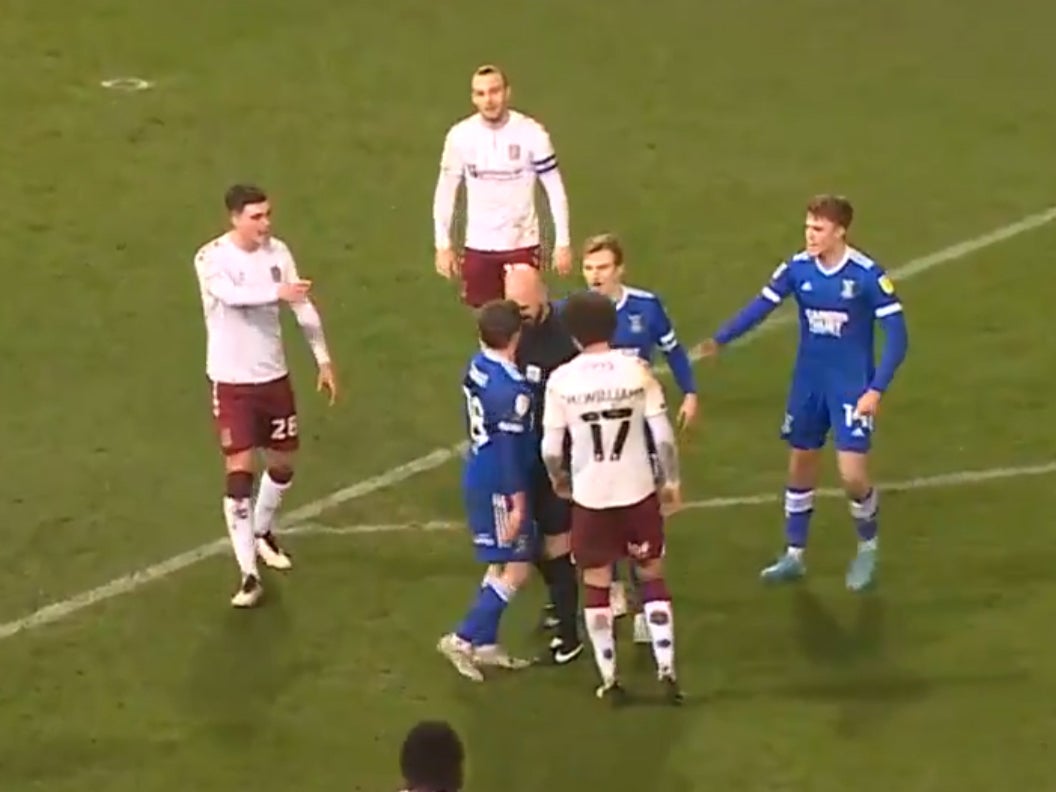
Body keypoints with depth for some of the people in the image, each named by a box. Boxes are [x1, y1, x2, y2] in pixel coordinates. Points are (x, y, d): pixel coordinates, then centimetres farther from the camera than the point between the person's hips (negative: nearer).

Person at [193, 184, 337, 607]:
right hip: (232, 382, -5)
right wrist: (278, 292, -53)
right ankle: (248, 575, -8)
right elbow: (232, 295, -38)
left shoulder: (277, 252, -2)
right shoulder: (211, 258, -18)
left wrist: (324, 360, 6)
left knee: (283, 463, 18)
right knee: (239, 472, -10)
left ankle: (262, 533, 46)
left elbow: (304, 306, 6)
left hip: (274, 376, 5)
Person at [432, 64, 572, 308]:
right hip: (478, 247, 2)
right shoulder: (460, 136, -7)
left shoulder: (532, 133, -12)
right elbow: (445, 191, 3)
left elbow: (555, 189, -4)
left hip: (523, 244, -2)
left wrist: (562, 243, -6)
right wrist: (443, 244, 2)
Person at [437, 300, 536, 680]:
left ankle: (485, 644, 23)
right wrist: (518, 503, -16)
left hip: (477, 476, 9)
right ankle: (463, 639, 1)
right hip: (499, 488, -9)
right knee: (516, 569, 0)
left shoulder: (476, 367, 0)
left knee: (502, 564, 19)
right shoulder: (512, 391, -26)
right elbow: (510, 450, -22)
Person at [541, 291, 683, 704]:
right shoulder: (637, 369, -8)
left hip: (590, 496, -1)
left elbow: (551, 449, -6)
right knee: (653, 577, 15)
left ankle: (610, 680, 15)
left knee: (596, 585, 13)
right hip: (639, 492, 1)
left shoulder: (562, 380, -10)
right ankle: (666, 671, 11)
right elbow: (663, 435, -7)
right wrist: (671, 481, 6)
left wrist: (559, 480, 15)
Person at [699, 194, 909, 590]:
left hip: (852, 389, -4)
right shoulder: (798, 268, -6)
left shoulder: (868, 275, -18)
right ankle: (794, 556, 29)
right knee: (800, 467, 14)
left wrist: (876, 390, -20)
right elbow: (761, 305, -6)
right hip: (808, 385, 4)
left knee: (852, 475, -10)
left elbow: (897, 335, -15)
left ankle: (868, 548, 18)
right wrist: (719, 340, -22)